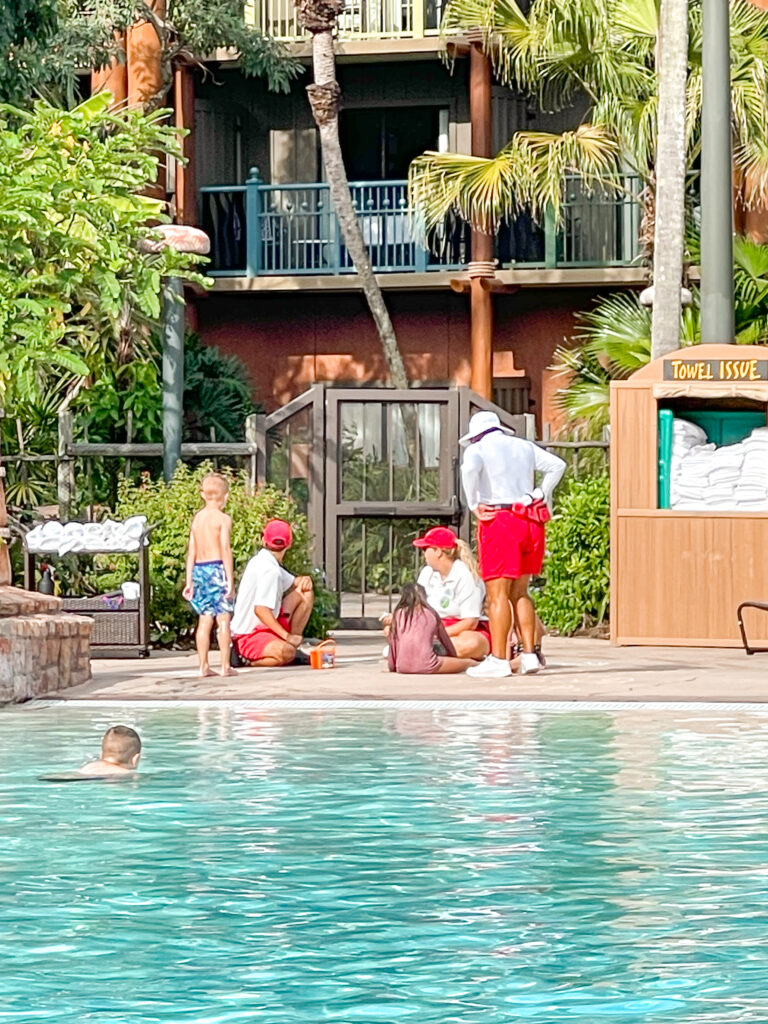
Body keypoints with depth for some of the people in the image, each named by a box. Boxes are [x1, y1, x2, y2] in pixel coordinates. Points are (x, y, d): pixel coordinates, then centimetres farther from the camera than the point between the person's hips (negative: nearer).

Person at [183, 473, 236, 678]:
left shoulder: (197, 519, 10)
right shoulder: (223, 519, -6)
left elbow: (191, 551, 10)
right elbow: (226, 549, -12)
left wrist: (189, 581, 13)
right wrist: (230, 579, -11)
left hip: (199, 570, 5)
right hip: (217, 568, -5)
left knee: (204, 620, 8)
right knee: (223, 619, -2)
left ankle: (203, 666, 7)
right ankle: (225, 666, -4)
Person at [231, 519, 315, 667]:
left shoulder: (261, 560, 10)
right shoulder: (269, 570, -20)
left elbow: (292, 582, 24)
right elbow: (260, 609, -29)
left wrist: (304, 580, 0)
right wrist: (287, 636, -27)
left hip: (266, 626, 10)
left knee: (305, 593, 10)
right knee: (286, 653, -40)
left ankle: (292, 645, 5)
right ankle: (248, 659, -12)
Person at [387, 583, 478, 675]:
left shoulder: (398, 613, 12)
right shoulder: (431, 613, 13)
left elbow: (393, 643, 12)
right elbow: (446, 640, 26)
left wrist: (392, 667, 23)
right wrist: (454, 656, 43)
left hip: (401, 667, 1)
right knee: (467, 662, 17)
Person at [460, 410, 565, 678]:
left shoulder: (478, 449, 0)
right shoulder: (524, 447, 18)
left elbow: (469, 470, -21)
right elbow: (557, 465, 12)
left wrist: (473, 504, -11)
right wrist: (542, 495, 13)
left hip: (499, 522, -6)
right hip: (530, 523, 6)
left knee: (498, 594, -6)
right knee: (519, 593, 14)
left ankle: (498, 660, -10)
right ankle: (529, 654, 8)